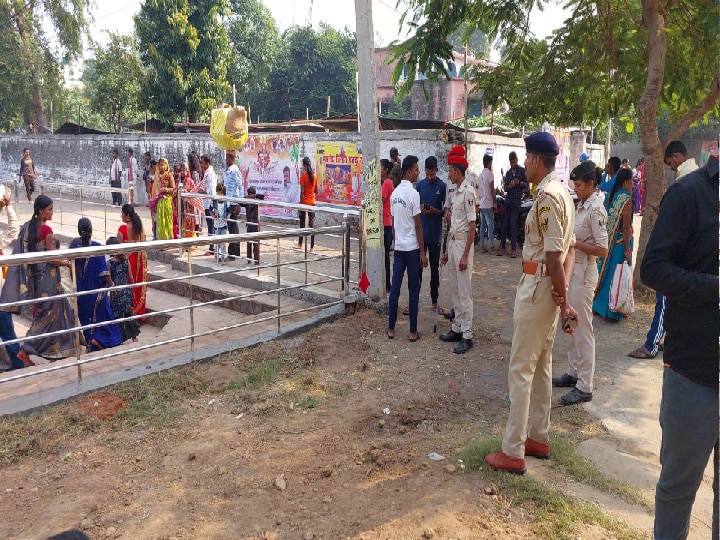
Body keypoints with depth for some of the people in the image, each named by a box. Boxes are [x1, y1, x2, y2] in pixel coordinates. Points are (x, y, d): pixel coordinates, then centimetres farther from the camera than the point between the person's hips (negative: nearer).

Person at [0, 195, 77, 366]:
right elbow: (52, 259, -17)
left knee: (42, 313, 17)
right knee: (47, 315, 2)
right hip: (47, 277, -8)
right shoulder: (46, 230, -18)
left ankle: (53, 351, 26)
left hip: (34, 276, 8)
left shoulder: (27, 226, 5)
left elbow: (22, 253, 9)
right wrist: (66, 262, 1)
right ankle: (25, 350, 1)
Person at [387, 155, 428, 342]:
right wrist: (422, 252, -10)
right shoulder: (413, 193, -14)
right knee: (413, 290, 1)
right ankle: (413, 331, 7)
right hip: (412, 248, -6)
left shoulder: (395, 193, 8)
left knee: (395, 287, 9)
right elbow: (418, 225, -14)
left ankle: (391, 328, 15)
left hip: (398, 247, 7)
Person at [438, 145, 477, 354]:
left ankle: (467, 336, 4)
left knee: (464, 292, -3)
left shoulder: (468, 192, -14)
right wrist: (448, 251, 19)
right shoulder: (456, 192, 13)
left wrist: (465, 255, -19)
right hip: (452, 242, 9)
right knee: (454, 290, 15)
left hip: (463, 243, -9)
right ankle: (457, 328, 25)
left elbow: (472, 225, -17)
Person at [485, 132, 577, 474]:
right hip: (548, 287, 10)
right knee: (541, 365, 18)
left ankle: (513, 453, 6)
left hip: (537, 285, -10)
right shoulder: (562, 193, 13)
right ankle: (539, 438, 31)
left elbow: (554, 255, -22)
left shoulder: (546, 196, -20)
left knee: (520, 369, -3)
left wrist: (563, 301, -15)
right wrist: (563, 293, 2)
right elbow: (569, 250, 12)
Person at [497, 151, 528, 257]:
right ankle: (502, 248, 6)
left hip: (517, 201, -5)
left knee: (513, 224, -10)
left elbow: (527, 185, -1)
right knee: (505, 224, 2)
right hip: (508, 200, 5)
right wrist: (509, 186, -9)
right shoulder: (508, 172, 16)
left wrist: (519, 183, -21)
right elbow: (504, 188, 13)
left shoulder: (523, 171, 1)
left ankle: (514, 249, -9)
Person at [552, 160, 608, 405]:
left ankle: (584, 387, 5)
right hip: (572, 270, 10)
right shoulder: (582, 206, 11)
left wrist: (574, 243, -20)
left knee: (583, 330, -3)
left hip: (584, 272, -10)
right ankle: (573, 373, 31)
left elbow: (602, 249, -21)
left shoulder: (596, 209, -17)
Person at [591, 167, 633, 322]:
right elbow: (626, 226, -19)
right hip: (620, 241, -8)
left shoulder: (610, 195, 7)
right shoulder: (626, 199, -16)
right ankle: (611, 313, 6)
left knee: (605, 271, 16)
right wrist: (627, 249, -17)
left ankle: (598, 306, 25)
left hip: (607, 240, 8)